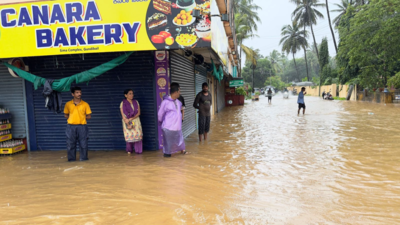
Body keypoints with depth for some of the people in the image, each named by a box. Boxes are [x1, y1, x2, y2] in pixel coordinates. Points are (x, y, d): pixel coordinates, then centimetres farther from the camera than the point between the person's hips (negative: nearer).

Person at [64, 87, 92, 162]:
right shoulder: (68, 104, 5)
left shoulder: (85, 104, 1)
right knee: (70, 143, 5)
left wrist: (81, 118, -2)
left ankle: (83, 158, 14)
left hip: (82, 126, -1)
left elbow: (89, 116, 5)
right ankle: (71, 158, 17)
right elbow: (66, 115, 15)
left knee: (83, 143, 1)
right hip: (71, 126, 1)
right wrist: (72, 118, 0)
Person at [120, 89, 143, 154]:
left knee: (138, 134, -6)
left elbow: (138, 113, -1)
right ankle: (129, 150, 16)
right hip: (127, 121, -2)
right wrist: (128, 124, -15)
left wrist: (131, 118, -15)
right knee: (129, 135, -3)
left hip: (136, 121, 2)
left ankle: (138, 150, 3)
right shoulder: (123, 103, -5)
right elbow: (123, 115, -8)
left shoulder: (136, 102, 5)